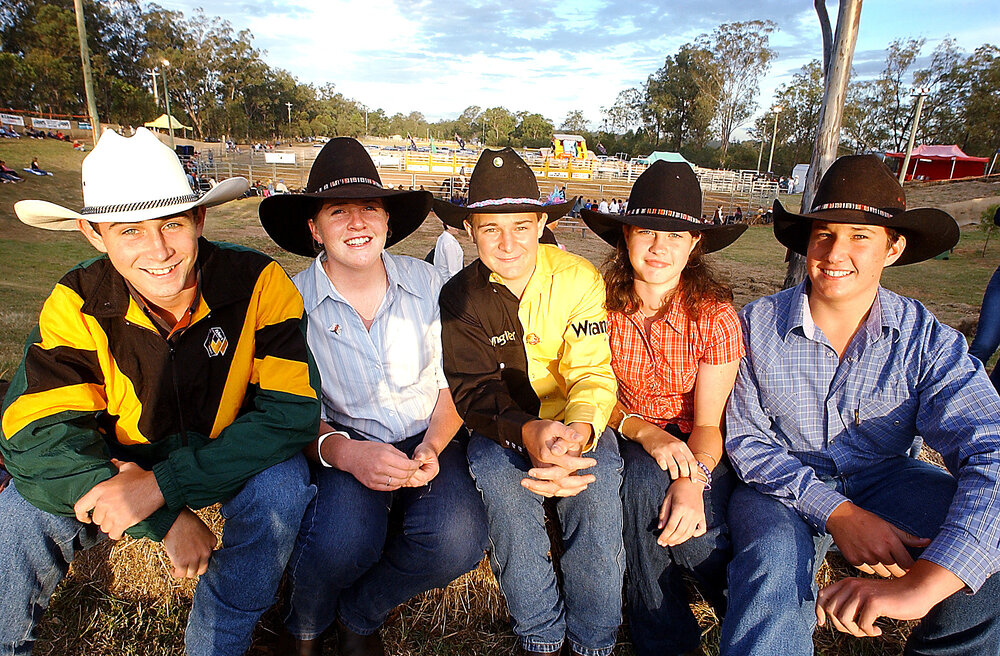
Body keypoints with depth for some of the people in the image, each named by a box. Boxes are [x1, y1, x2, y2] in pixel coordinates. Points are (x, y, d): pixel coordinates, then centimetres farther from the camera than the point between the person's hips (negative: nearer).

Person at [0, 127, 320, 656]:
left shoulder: (258, 282, -24)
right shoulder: (76, 305, -15)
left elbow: (293, 411, -27)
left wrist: (163, 484, -33)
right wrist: (166, 520, -31)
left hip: (229, 464, -2)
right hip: (120, 468, 2)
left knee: (282, 488, -31)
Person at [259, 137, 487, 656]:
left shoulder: (425, 282, -1)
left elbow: (452, 383, 3)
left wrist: (433, 446, -15)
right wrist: (344, 452, -24)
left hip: (426, 443, 2)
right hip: (341, 448, -1)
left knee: (458, 539, -25)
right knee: (341, 541, -31)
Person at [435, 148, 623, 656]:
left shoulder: (578, 279, -10)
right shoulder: (460, 297, -8)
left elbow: (593, 373, -15)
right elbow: (474, 389, -17)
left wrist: (580, 429, -39)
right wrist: (527, 432, -39)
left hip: (576, 421, 0)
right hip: (502, 427, 1)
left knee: (598, 476, -31)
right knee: (498, 475, -32)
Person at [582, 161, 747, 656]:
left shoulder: (715, 316, -14)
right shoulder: (603, 303, -10)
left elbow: (709, 424, -12)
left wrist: (693, 481, -32)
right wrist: (646, 431, -24)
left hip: (694, 450, -1)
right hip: (626, 440, 2)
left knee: (647, 479, -32)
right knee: (646, 474, -30)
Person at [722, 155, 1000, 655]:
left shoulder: (928, 341, -9)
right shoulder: (757, 325, -10)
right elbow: (746, 442, -8)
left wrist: (921, 585, -39)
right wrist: (837, 514, -24)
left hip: (883, 478, 3)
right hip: (785, 483, -3)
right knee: (771, 566, -35)